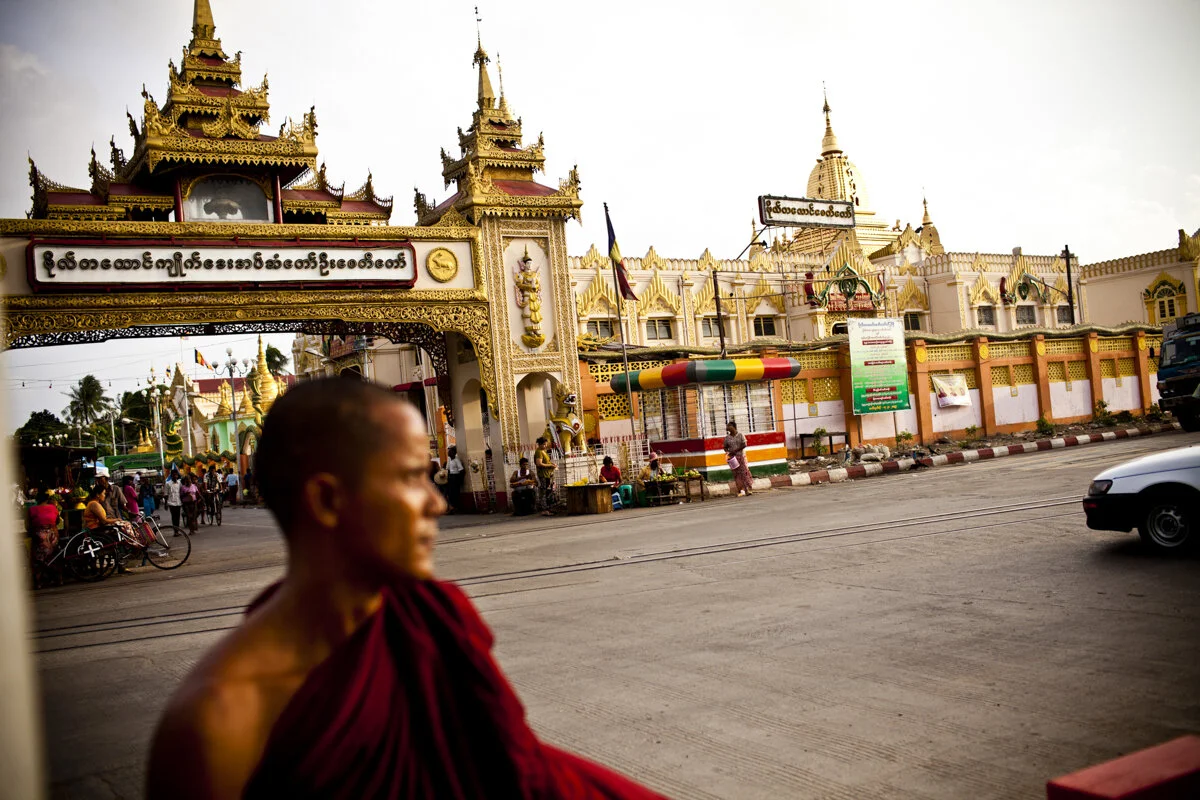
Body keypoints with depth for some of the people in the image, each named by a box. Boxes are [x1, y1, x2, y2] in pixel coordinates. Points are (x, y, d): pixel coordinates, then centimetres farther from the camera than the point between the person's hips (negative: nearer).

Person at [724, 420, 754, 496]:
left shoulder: (740, 435, -2)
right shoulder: (727, 437, 5)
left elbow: (744, 445, -9)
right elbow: (725, 447, 8)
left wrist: (735, 451, -17)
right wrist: (727, 452, -14)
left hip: (741, 456, -2)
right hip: (733, 458, 2)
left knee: (744, 472, -7)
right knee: (736, 474, 1)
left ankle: (749, 489, -6)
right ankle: (740, 490, 4)